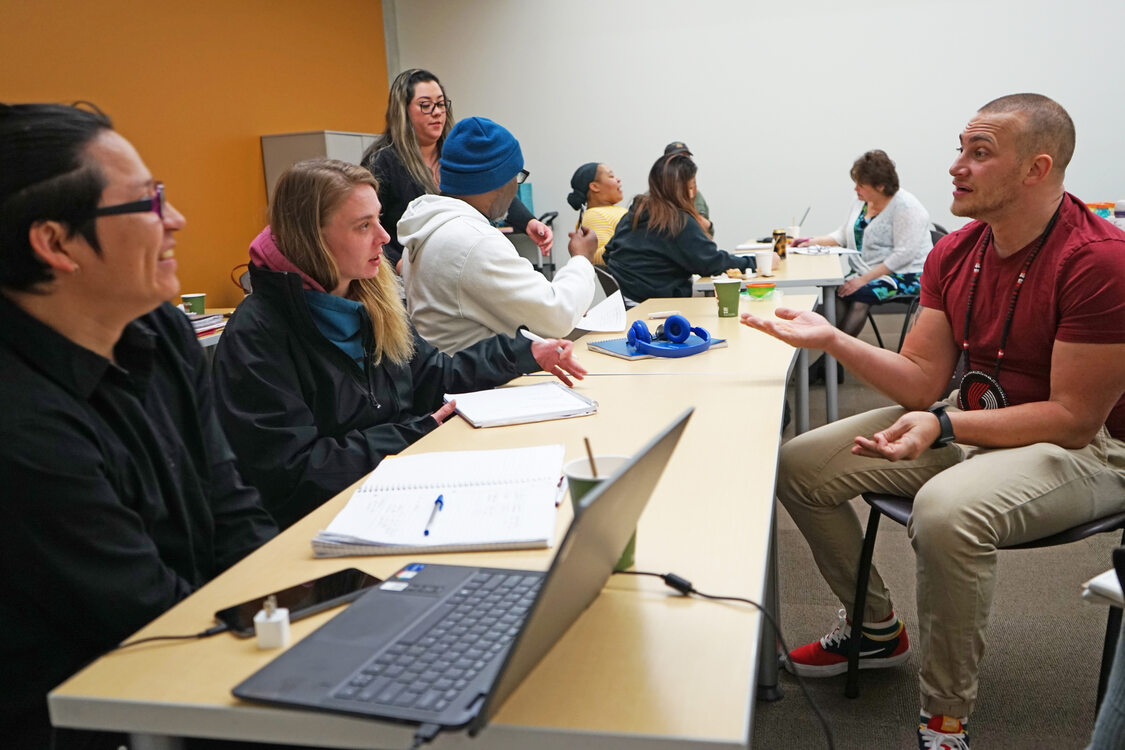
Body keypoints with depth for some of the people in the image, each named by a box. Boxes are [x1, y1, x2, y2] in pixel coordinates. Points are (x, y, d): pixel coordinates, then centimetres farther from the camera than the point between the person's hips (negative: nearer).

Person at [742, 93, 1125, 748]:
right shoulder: (955, 253, 0)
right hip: (968, 425, 8)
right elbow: (924, 380, -1)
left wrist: (944, 424, -32)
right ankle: (878, 629, 19)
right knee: (796, 466, 0)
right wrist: (831, 339, -14)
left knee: (947, 510, -39)